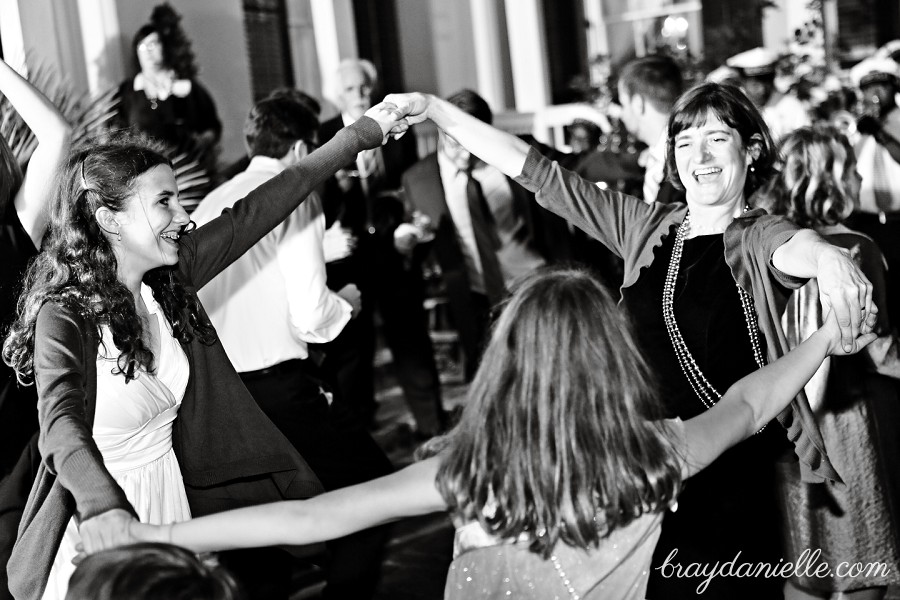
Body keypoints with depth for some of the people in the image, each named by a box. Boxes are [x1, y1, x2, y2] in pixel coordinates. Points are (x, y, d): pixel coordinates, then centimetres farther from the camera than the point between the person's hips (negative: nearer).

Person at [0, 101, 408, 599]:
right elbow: (62, 424, -36)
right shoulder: (65, 316, -21)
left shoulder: (169, 275, -4)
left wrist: (362, 133, 5)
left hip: (177, 496, 6)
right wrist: (104, 507, -57)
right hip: (101, 523, -6)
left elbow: (254, 213, 1)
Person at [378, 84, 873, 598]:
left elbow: (795, 247, -28)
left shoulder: (760, 237, -4)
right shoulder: (646, 227, 6)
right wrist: (435, 109, 2)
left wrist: (828, 257, -53)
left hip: (734, 484, -3)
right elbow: (536, 171, 5)